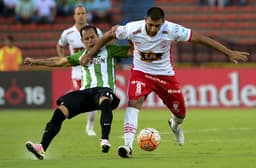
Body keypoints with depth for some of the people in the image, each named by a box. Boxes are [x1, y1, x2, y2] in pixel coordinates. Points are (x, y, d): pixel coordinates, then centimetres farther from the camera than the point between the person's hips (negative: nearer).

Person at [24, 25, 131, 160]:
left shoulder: (109, 50, 11)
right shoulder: (81, 56, 25)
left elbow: (131, 50, 3)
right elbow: (60, 61, 31)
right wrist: (35, 62, 30)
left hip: (104, 89, -4)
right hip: (86, 92, 4)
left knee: (105, 101, -43)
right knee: (60, 111, -17)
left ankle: (105, 140, -50)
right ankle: (41, 148, -24)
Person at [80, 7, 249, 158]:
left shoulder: (172, 30, -25)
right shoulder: (133, 29, -24)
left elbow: (200, 38, -21)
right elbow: (110, 34, -6)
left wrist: (229, 52, -21)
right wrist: (90, 54, 0)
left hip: (165, 75, 1)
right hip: (141, 72, -1)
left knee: (180, 113, 9)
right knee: (134, 102, -28)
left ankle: (175, 124, 49)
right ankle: (128, 145, -32)